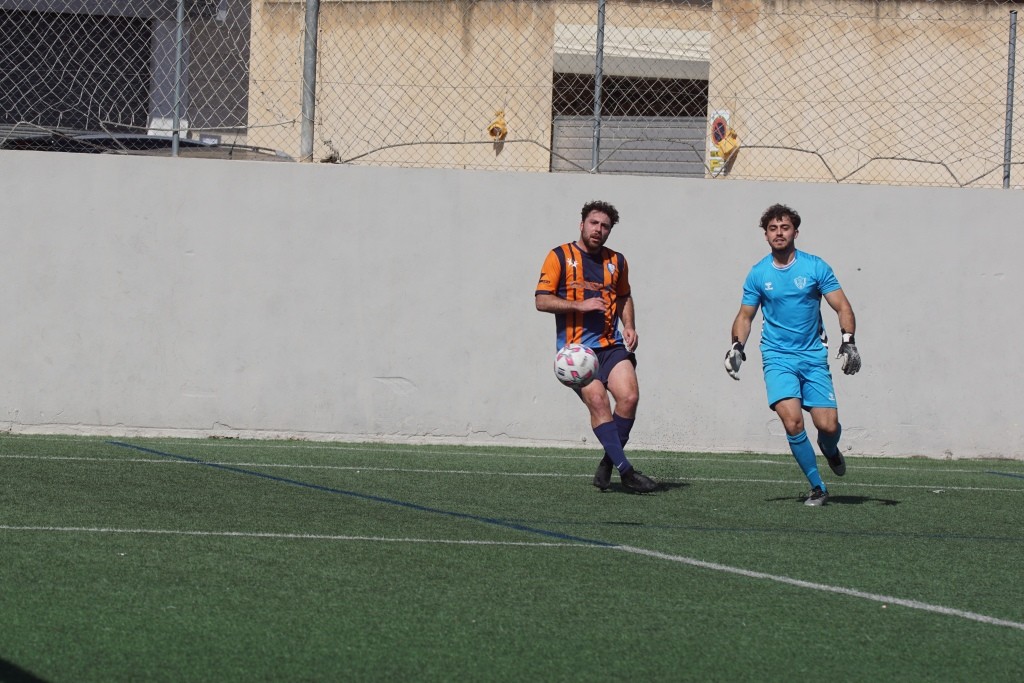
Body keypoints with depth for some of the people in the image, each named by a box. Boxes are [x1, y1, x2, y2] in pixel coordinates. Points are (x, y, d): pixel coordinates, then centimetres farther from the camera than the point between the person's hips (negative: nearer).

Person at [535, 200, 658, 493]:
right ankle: (625, 471, -18)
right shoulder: (560, 257, 1)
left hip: (611, 344, 4)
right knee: (597, 400, -19)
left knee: (629, 395, -15)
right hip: (576, 346, -4)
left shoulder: (617, 261, 15)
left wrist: (629, 326, 13)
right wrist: (580, 305, -15)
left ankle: (608, 463, 3)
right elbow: (542, 301, -4)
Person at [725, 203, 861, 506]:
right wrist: (737, 345, -4)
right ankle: (817, 487, -6)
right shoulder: (758, 274, 4)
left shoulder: (815, 267, -1)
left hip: (813, 356, 0)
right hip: (778, 358, 0)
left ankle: (829, 449, 32)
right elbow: (745, 315, 14)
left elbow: (842, 307, 0)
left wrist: (848, 341, -15)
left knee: (828, 426, -8)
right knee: (792, 420, -20)